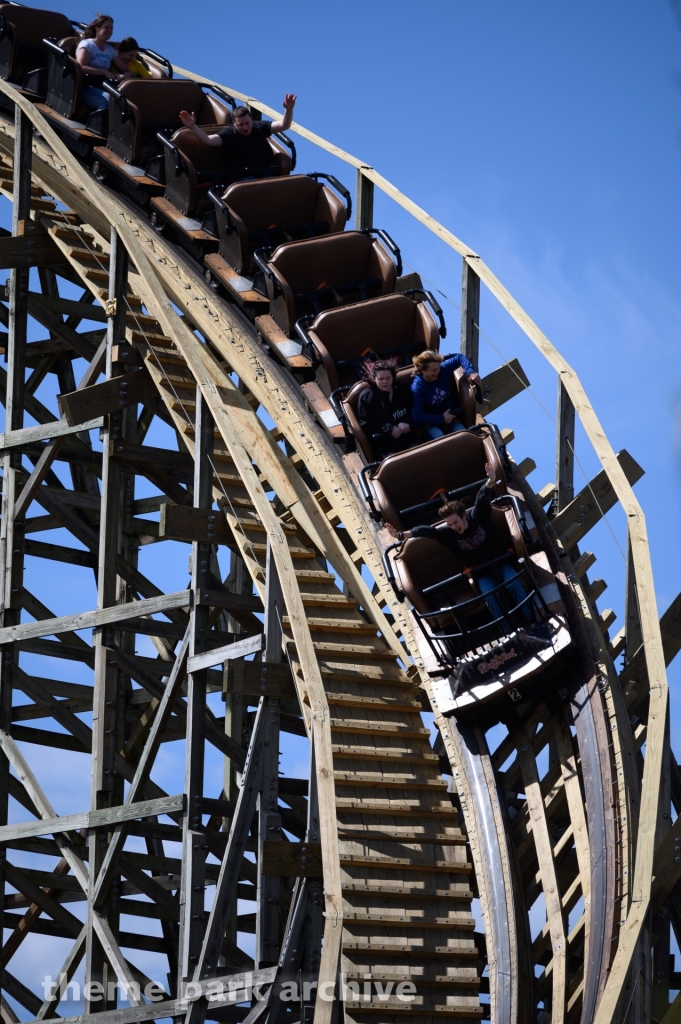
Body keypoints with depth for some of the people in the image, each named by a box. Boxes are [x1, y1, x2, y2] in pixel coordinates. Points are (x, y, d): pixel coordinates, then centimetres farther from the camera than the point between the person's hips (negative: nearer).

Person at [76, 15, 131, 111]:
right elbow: (81, 67, -13)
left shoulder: (110, 49, 21)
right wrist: (105, 72, -18)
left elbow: (125, 70, 19)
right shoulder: (87, 44, 2)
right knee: (109, 99, -37)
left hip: (103, 87, 6)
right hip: (86, 88, -6)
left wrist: (123, 76, -7)